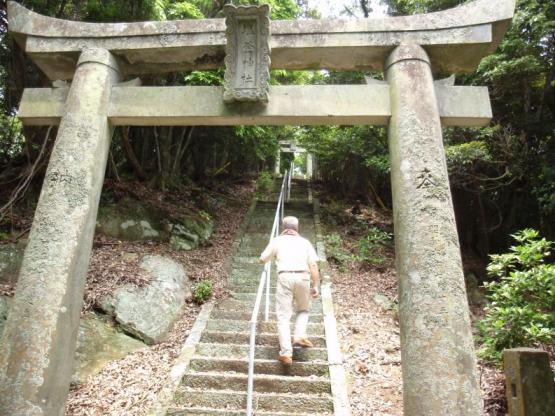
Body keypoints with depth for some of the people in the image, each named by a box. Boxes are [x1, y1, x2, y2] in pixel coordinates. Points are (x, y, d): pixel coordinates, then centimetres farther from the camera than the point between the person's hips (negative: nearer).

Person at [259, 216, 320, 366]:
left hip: (285, 277, -1)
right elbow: (313, 265, 6)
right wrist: (315, 285, 7)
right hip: (303, 277, 2)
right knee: (303, 310, 24)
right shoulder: (304, 242, 17)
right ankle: (299, 336, 5)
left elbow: (263, 259, 23)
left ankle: (286, 353, -8)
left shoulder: (277, 241, 15)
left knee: (284, 316, 0)